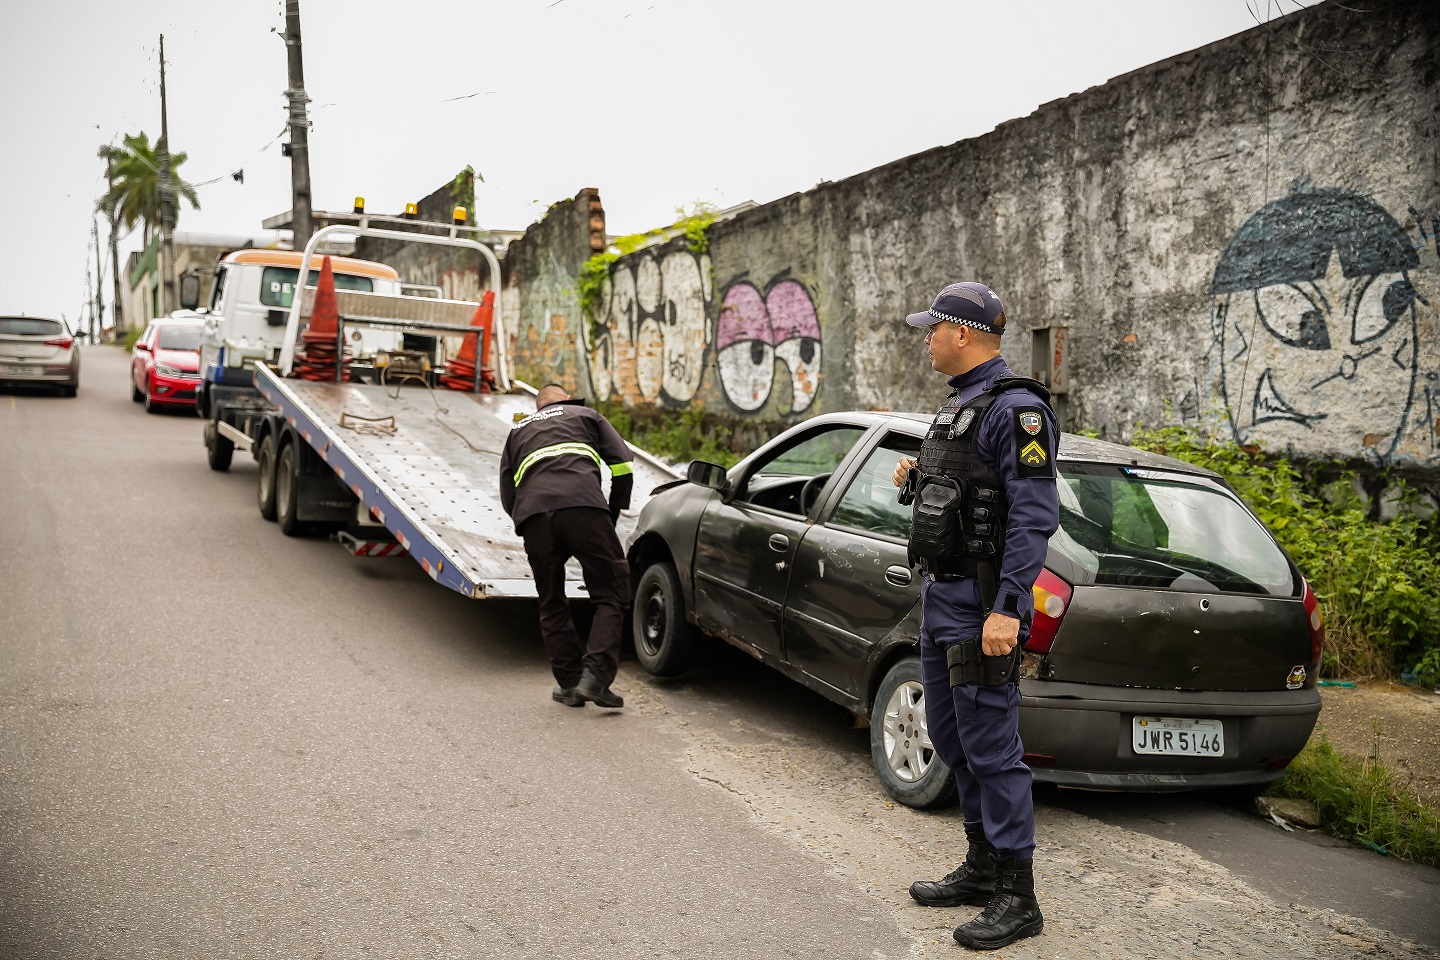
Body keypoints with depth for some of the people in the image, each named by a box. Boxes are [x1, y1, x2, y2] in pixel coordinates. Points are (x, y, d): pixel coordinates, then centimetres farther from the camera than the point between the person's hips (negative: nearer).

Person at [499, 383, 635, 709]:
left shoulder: (518, 431, 35)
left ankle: (569, 683, 16)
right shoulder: (586, 415, 28)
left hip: (532, 515, 3)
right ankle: (595, 676, -9)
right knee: (610, 595, 4)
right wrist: (614, 512, 24)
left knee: (552, 605, 17)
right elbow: (623, 465, 14)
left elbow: (507, 496, 26)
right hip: (583, 507, -3)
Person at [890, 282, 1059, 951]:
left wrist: (1006, 609, -27)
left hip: (979, 604, -10)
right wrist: (917, 483, 8)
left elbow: (1034, 516, -22)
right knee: (950, 736, 16)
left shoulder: (1015, 409, -15)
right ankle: (983, 868, 30)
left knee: (991, 746, -4)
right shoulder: (958, 406, 16)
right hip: (940, 594, 10)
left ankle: (1017, 898, 7)